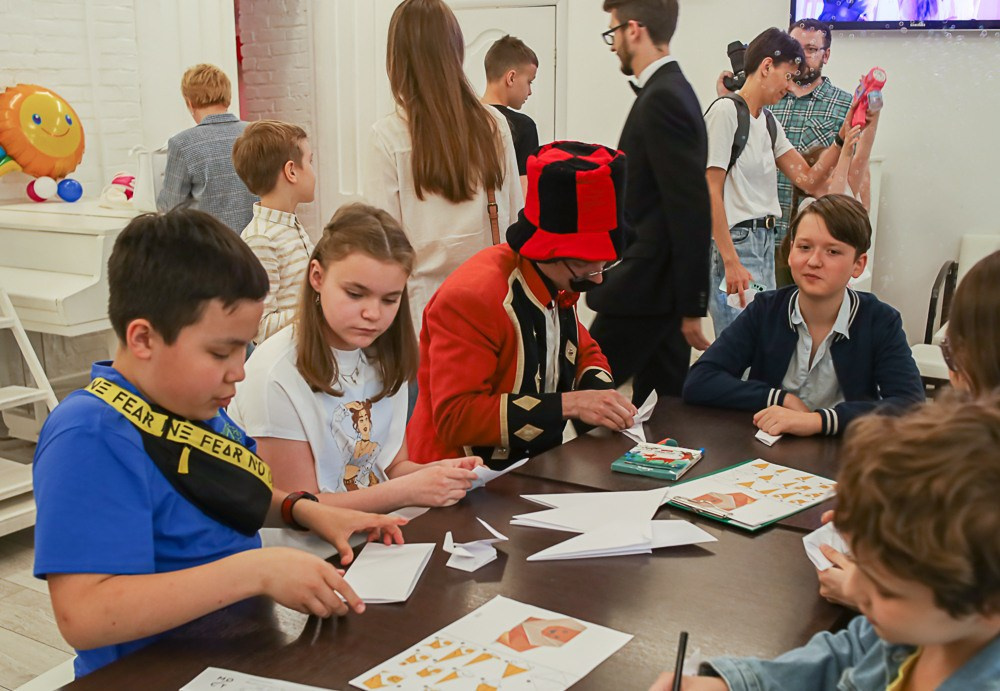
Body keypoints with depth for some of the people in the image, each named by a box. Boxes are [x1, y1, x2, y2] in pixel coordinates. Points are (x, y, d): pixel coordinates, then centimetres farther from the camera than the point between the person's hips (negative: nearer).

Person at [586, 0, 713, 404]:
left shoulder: (662, 99, -17)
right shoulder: (672, 91, 13)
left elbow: (691, 210, -21)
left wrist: (692, 305, -19)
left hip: (646, 289, -10)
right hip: (657, 281, 10)